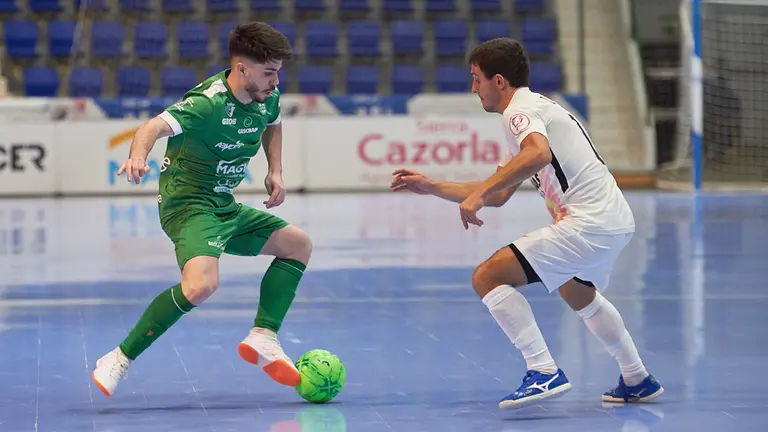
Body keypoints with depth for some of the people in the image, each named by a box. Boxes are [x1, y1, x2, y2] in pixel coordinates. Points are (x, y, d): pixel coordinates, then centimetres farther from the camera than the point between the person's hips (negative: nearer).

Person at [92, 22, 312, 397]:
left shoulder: (267, 96, 1)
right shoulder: (209, 103, -25)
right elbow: (156, 126, -41)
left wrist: (275, 171, 12)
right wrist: (138, 155, -62)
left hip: (226, 208, 9)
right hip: (187, 204, -9)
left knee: (298, 245, 15)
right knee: (201, 284, -33)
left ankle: (262, 337, 10)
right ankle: (119, 359, -22)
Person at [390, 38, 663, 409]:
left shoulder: (521, 110, -8)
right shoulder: (535, 109, 23)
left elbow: (539, 154, -33)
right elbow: (499, 196, 26)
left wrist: (478, 193, -32)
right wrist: (432, 187, 25)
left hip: (588, 224, -11)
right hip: (617, 223, 11)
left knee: (488, 277, -13)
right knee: (576, 291, 39)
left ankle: (544, 373, -18)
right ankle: (637, 381, 43)